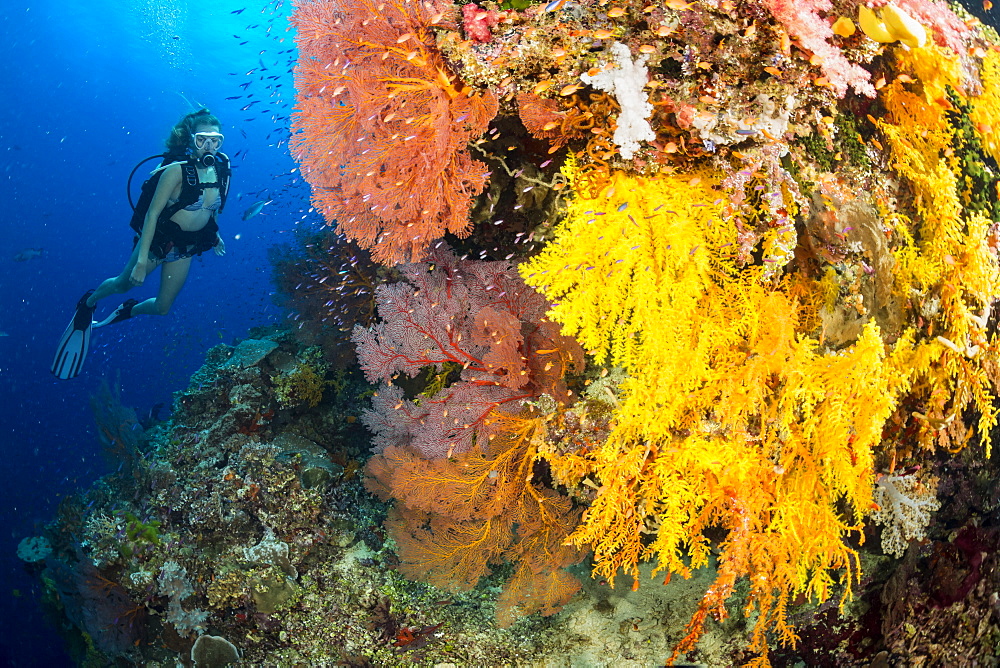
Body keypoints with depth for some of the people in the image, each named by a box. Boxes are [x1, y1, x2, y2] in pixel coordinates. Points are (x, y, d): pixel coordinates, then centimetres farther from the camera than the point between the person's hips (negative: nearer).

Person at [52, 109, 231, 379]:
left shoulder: (222, 170, -8)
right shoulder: (177, 170, -24)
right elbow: (151, 213, -24)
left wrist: (214, 234, 11)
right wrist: (141, 260, -27)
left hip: (185, 249, 5)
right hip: (158, 238, -5)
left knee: (163, 307, 14)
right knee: (123, 284, 17)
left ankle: (129, 309, 46)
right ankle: (88, 302, 48)